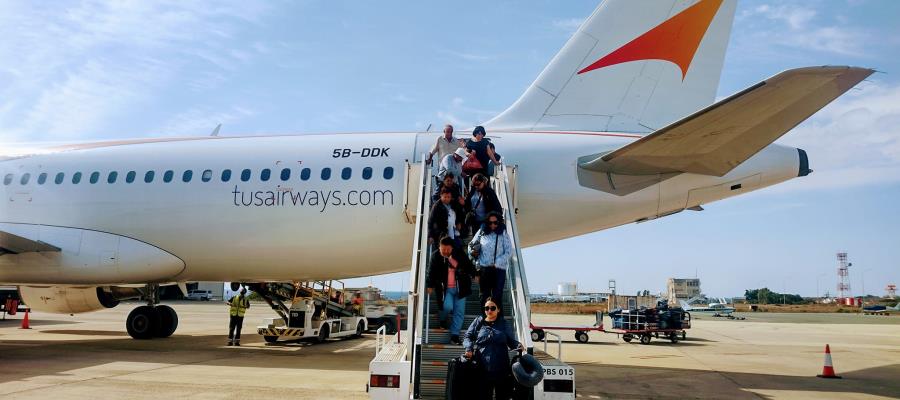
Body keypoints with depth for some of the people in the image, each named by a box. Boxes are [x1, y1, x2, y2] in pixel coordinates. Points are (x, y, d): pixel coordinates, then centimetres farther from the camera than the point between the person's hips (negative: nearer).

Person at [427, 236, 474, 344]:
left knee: (459, 312, 0)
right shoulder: (435, 256, -5)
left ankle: (454, 335, 8)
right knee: (448, 307, -20)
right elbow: (431, 272, 1)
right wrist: (430, 286, -1)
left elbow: (468, 265, 9)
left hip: (460, 288, 2)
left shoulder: (459, 253, -3)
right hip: (445, 288, -2)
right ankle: (442, 319, 15)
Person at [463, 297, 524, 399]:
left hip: (501, 369, 0)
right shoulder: (478, 322, 9)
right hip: (482, 368, 0)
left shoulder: (504, 325, 10)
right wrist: (468, 348, -9)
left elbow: (511, 341, 12)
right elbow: (468, 337, 10)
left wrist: (518, 345, -10)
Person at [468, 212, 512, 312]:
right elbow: (471, 244, 22)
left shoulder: (503, 235, 4)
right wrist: (472, 251, 0)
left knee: (497, 296, -5)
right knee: (484, 295, 6)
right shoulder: (481, 232, 9)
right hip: (484, 268, 2)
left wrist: (497, 263, -10)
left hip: (499, 269, -2)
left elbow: (509, 252, -1)